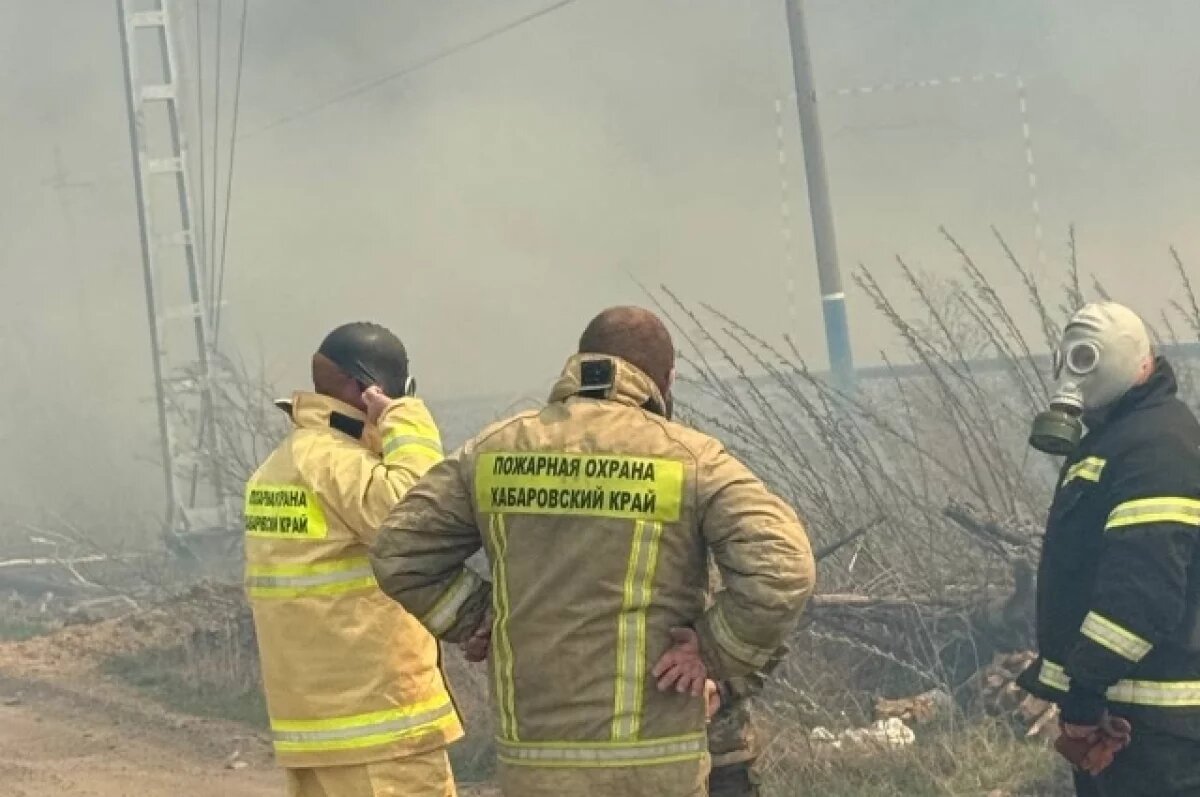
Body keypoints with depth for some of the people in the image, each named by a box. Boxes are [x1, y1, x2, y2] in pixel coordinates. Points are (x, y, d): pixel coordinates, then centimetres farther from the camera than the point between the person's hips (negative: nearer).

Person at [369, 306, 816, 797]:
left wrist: (476, 620, 11)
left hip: (533, 757, 3)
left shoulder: (497, 450, 4)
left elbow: (398, 557, 7)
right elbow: (781, 569, -18)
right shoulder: (689, 460, -6)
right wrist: (715, 652, -7)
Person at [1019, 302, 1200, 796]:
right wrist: (1075, 682, 22)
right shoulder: (1111, 439, 18)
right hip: (1110, 700, 11)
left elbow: (1146, 590, -26)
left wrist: (1083, 683, -24)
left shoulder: (1159, 445, -16)